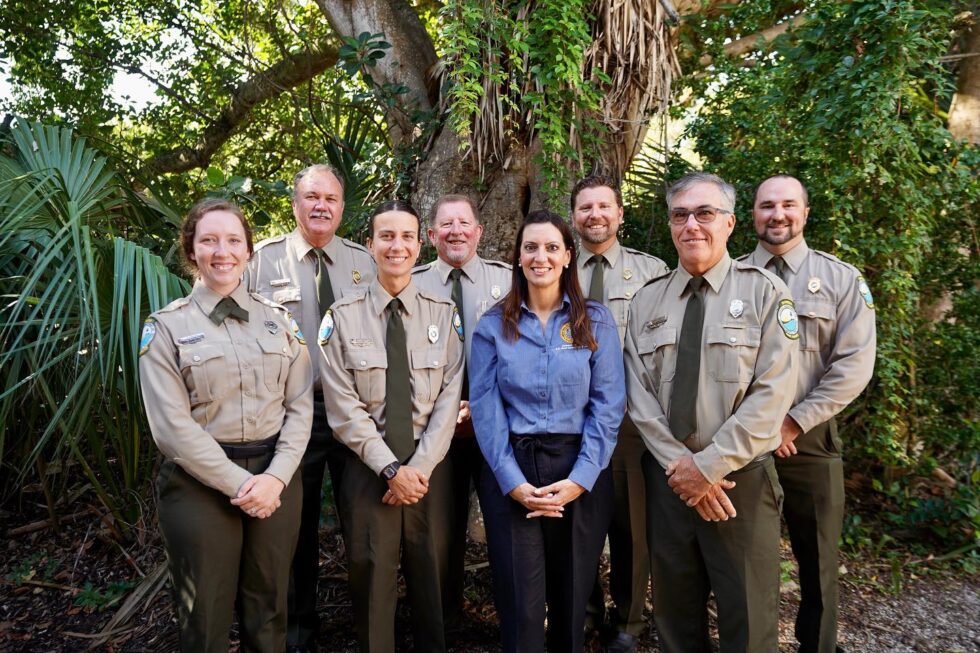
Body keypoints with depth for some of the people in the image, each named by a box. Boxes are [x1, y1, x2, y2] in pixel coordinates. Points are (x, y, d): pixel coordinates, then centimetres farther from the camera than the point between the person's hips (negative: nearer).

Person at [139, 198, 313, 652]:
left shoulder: (278, 320, 6)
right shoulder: (166, 326, -3)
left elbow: (300, 406, 2)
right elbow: (173, 427, -10)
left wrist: (276, 476, -10)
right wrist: (238, 483, -14)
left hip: (275, 478, 3)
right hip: (200, 483, -2)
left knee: (268, 614, 13)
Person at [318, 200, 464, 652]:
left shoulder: (443, 315, 2)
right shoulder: (343, 317, -3)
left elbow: (448, 399, -3)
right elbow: (343, 407, -7)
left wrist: (420, 467, -12)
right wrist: (391, 468, -13)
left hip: (429, 468, 1)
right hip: (368, 470, -1)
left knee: (431, 578, 14)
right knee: (371, 582, 10)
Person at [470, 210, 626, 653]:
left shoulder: (596, 321, 3)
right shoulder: (493, 325, 3)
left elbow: (608, 405, -3)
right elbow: (485, 409, -3)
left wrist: (580, 479, -12)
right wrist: (514, 482, -12)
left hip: (579, 472, 1)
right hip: (510, 473, 0)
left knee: (572, 595, 13)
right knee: (520, 602, 5)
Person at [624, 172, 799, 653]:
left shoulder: (765, 293, -3)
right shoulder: (646, 302, 8)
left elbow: (771, 395, -12)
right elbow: (639, 394, 1)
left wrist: (708, 466, -16)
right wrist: (677, 464, -11)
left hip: (741, 480, -3)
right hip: (666, 478, 3)